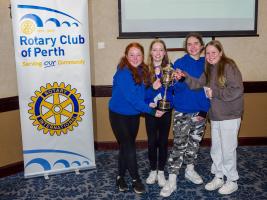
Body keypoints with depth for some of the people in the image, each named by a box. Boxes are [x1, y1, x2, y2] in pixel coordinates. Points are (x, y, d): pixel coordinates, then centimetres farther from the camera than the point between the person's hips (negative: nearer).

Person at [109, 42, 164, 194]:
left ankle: (121, 176, 31)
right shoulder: (123, 73, -24)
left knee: (126, 146, 15)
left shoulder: (143, 71, -2)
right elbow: (132, 97, -31)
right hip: (119, 115, -6)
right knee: (128, 147, -2)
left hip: (134, 114, 7)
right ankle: (136, 179, 15)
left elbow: (142, 92, 5)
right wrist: (152, 111, -31)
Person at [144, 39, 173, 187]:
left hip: (166, 110, 0)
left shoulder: (169, 68, -4)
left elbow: (171, 91, -7)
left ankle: (161, 171, 25)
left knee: (163, 141, 9)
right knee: (152, 141, 8)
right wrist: (152, 88, -25)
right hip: (150, 110, 0)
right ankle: (153, 171, 27)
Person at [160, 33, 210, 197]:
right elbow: (177, 86, -9)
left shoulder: (207, 64, 2)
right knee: (179, 145, -4)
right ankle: (172, 181, 4)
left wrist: (205, 110, -6)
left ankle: (190, 170, 37)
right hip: (182, 112, -3)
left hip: (200, 111, 4)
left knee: (195, 142, 17)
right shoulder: (180, 63, -6)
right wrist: (178, 80, -29)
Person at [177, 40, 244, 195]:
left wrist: (214, 93, -18)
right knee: (216, 149, 16)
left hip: (230, 116, -8)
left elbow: (236, 90, -23)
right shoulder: (209, 69, 10)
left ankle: (232, 181, 21)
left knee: (228, 149, 3)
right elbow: (199, 85, 1)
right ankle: (218, 177, 33)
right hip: (215, 115, 8)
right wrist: (185, 77, -13)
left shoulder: (229, 66, -15)